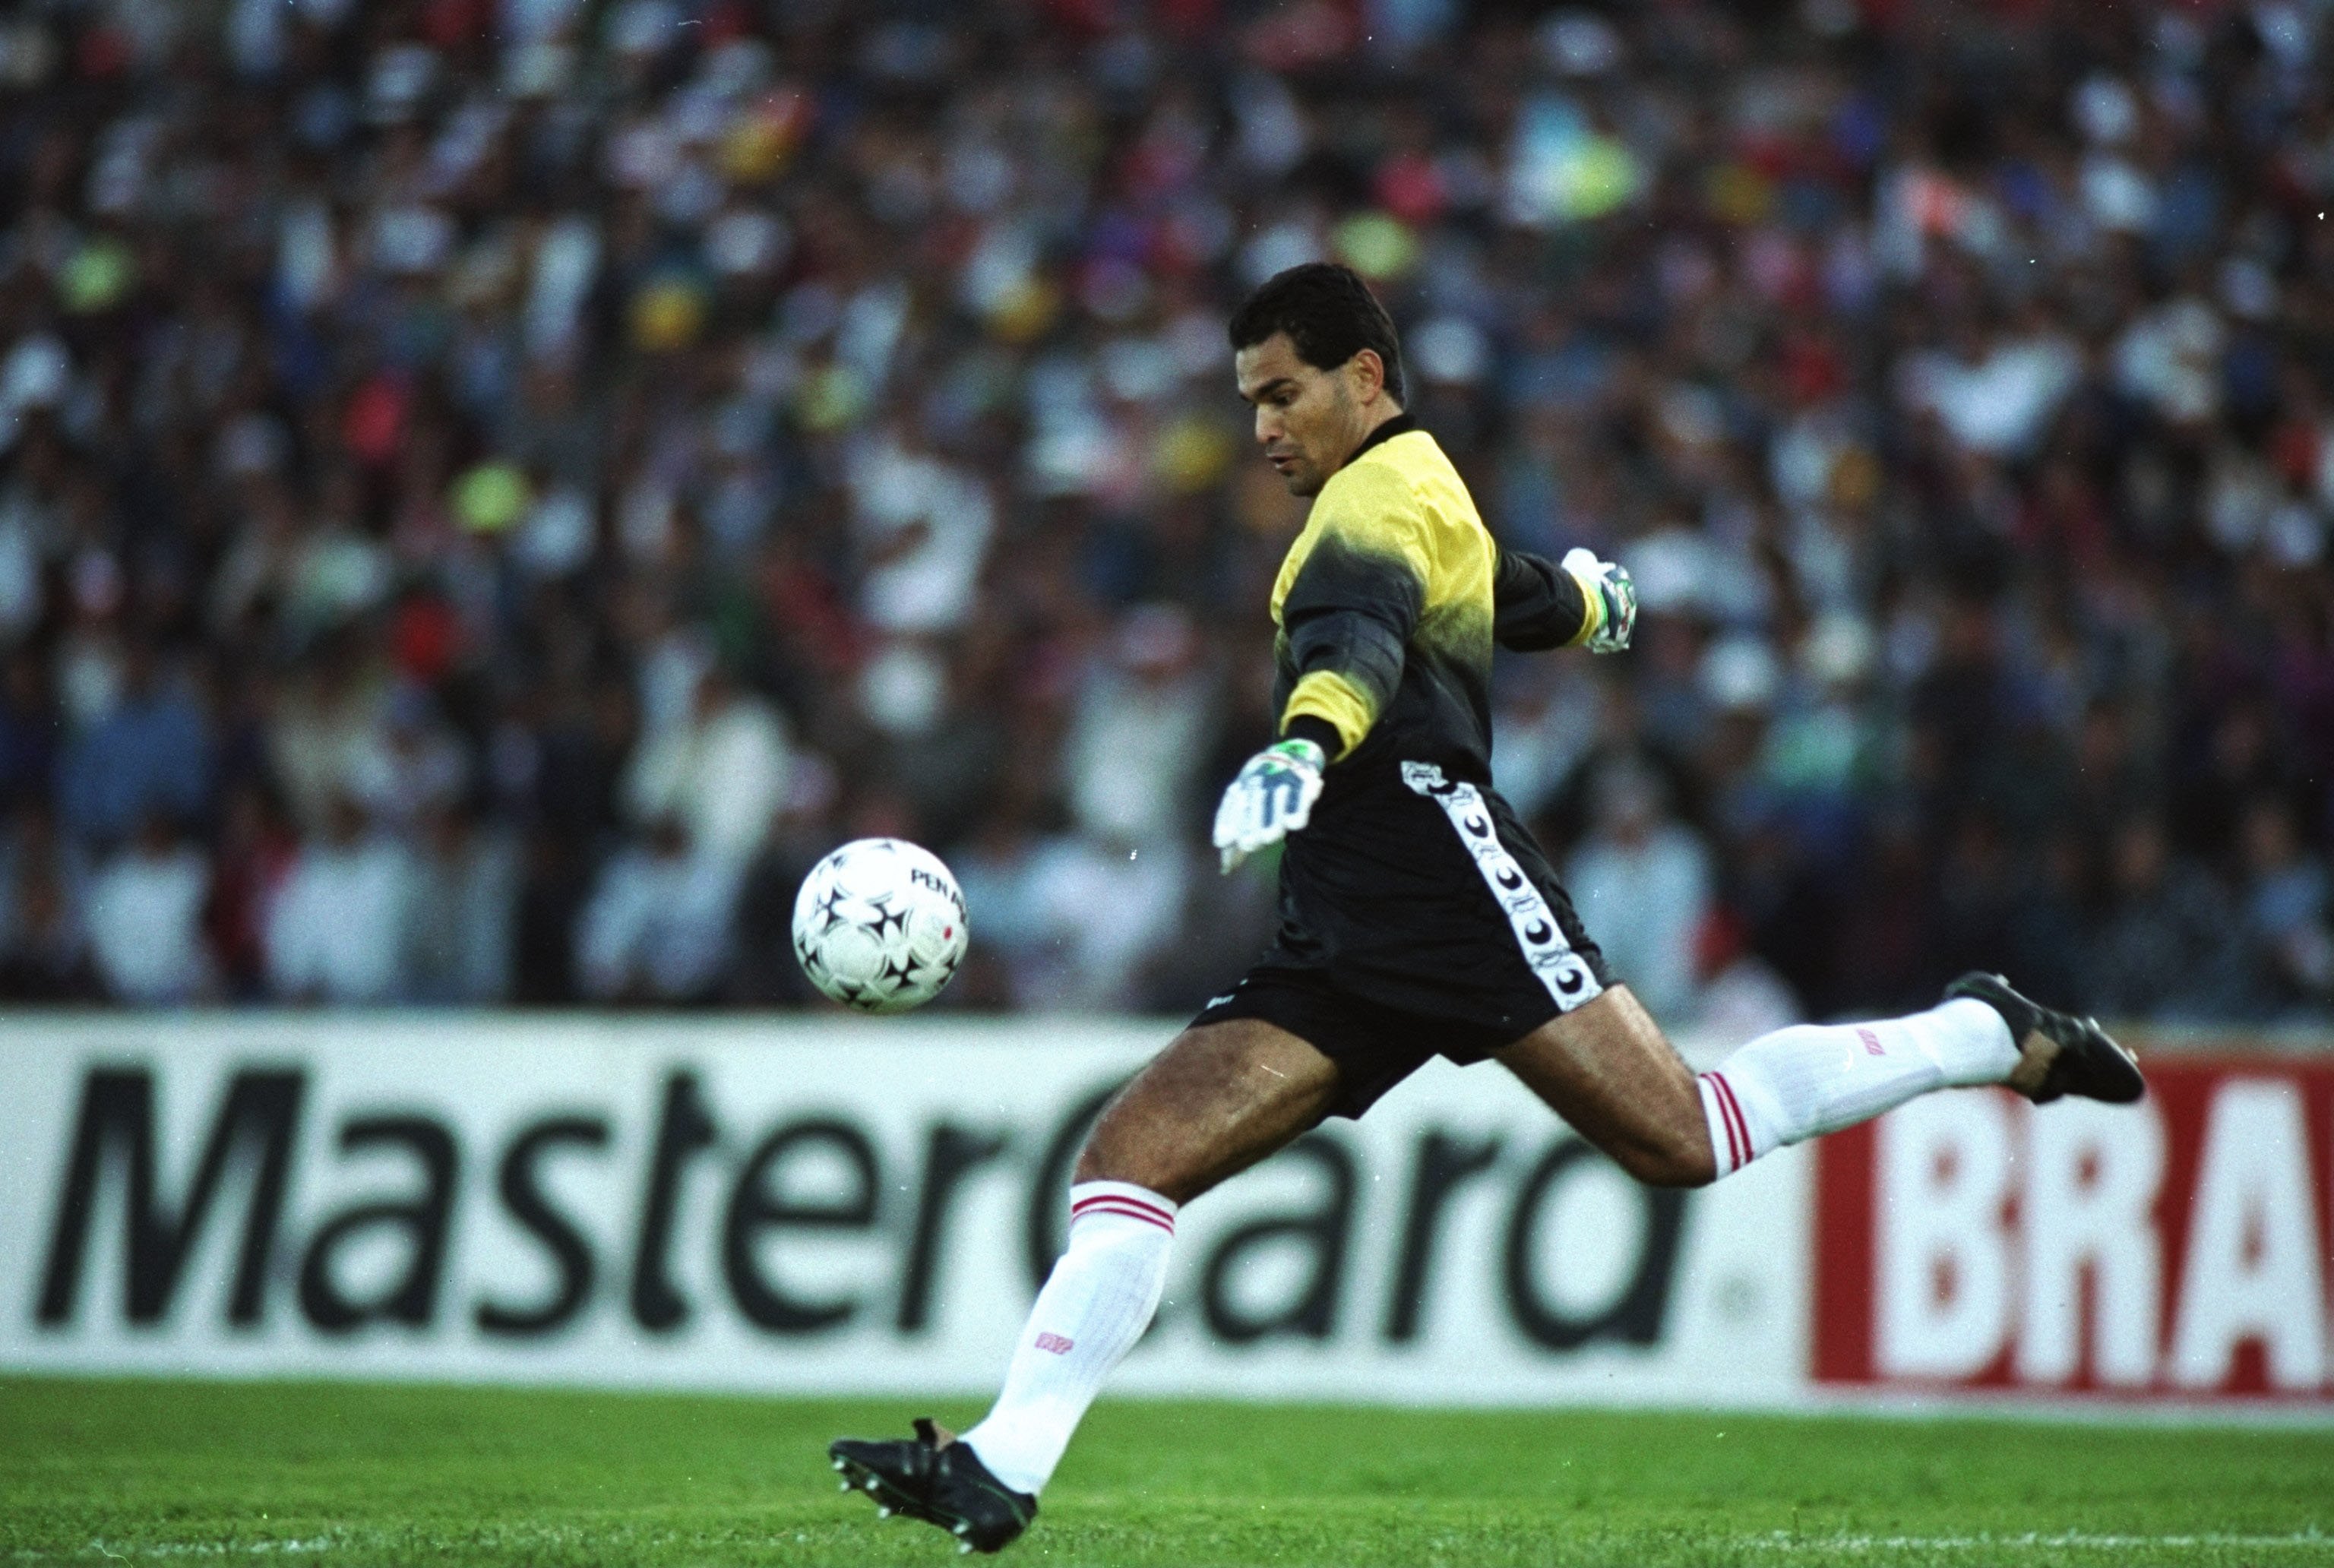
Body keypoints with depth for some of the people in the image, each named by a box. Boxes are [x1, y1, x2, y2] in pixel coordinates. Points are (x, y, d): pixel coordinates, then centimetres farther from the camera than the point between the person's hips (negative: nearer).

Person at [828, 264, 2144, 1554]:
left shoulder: (1387, 487, 0)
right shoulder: (1431, 500, 28)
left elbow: (1361, 632, -23)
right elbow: (1544, 601, 48)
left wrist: (1304, 744, -45)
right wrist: (1588, 595, 74)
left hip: (1434, 855, -10)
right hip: (1340, 947, 10)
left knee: (1684, 1138, -17)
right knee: (1129, 1158, -6)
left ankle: (1991, 1038, 4)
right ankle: (1003, 1472, -15)